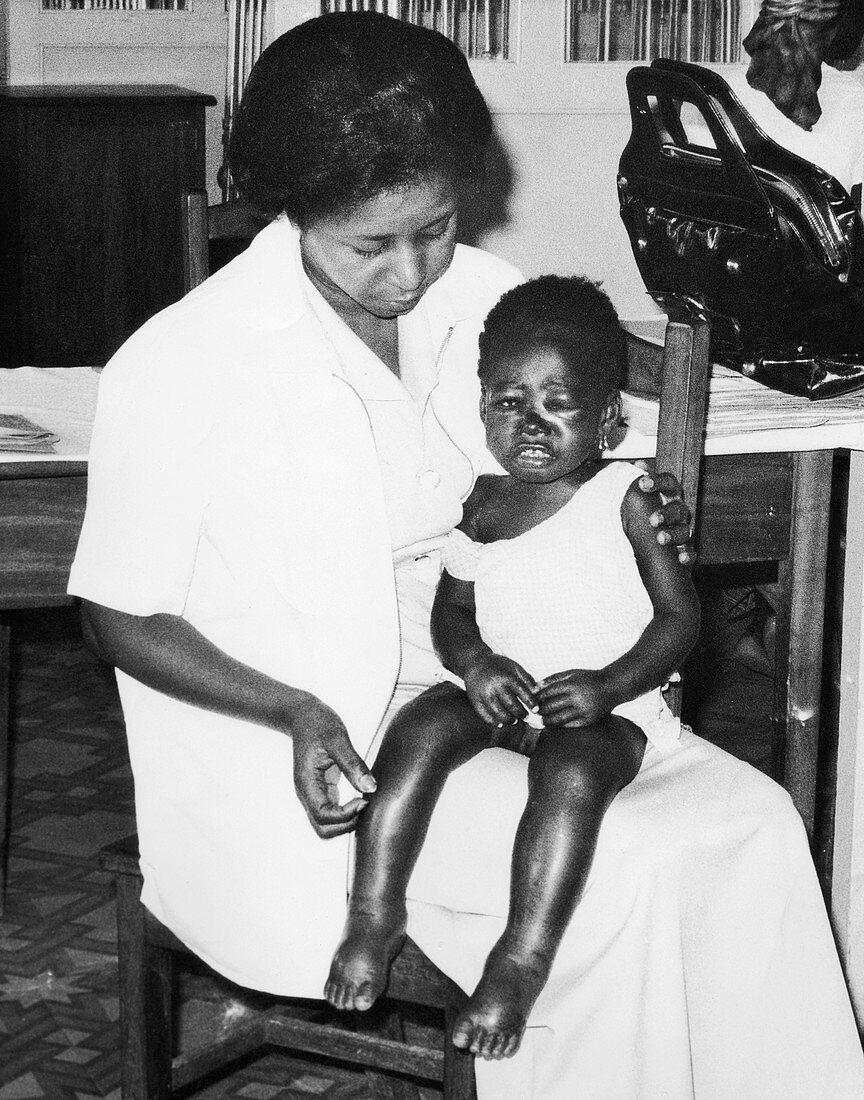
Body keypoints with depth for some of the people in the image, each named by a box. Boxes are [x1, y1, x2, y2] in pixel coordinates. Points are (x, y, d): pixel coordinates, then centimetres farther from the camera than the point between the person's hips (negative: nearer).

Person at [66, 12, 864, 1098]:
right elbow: (120, 619, -9)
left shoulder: (484, 296, -1)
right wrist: (298, 714, -23)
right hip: (294, 756, -6)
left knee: (753, 823, -11)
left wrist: (653, 508, -7)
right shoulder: (177, 370, -17)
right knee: (612, 879, -24)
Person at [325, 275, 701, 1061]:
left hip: (601, 708, -4)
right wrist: (474, 663, -9)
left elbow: (679, 617, -4)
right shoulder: (480, 503, 7)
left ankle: (522, 960, -33)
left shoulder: (627, 500, -5)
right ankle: (374, 914, -19)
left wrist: (607, 685, -19)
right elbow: (452, 610, 14)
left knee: (570, 769, -35)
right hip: (498, 693, 4)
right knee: (421, 728, -24)